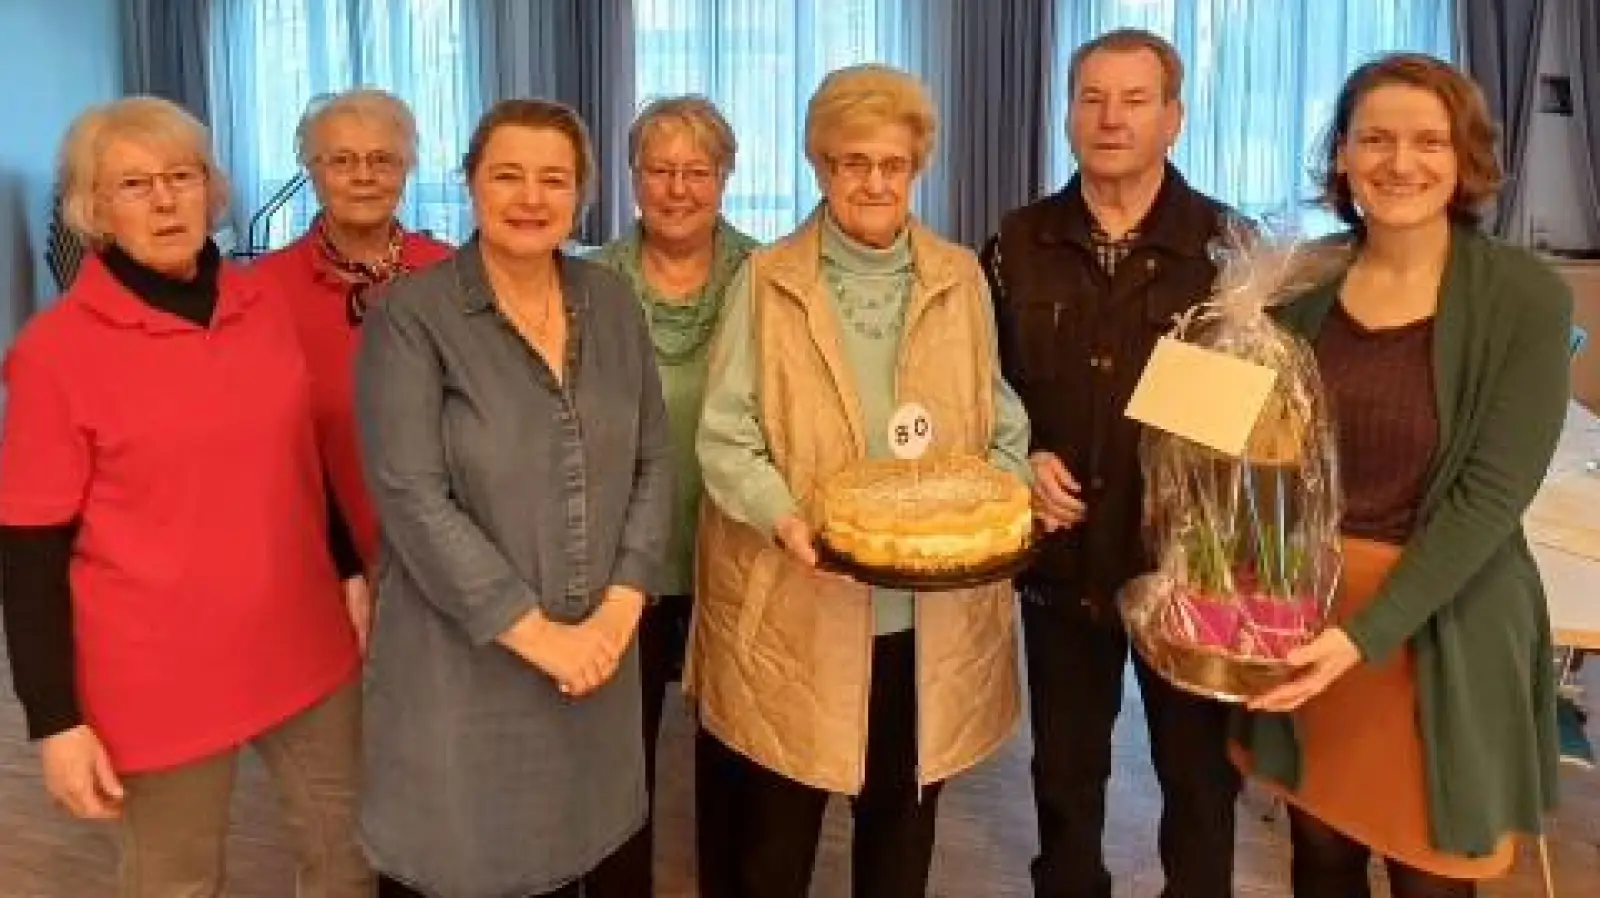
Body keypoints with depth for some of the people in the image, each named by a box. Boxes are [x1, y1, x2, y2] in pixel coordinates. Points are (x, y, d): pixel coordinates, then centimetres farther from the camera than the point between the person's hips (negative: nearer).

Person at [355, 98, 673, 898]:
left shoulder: (613, 305, 5)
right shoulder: (409, 317, -9)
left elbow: (652, 465, 5)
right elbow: (413, 500, -15)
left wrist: (618, 611, -8)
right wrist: (535, 632, -17)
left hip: (596, 650, 4)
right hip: (458, 663, -4)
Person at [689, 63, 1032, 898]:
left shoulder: (961, 278, 7)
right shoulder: (765, 280, -1)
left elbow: (1000, 422, 13)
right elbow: (725, 437, -5)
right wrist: (783, 518, -22)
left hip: (932, 610, 3)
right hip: (795, 610, -2)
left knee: (903, 819, 17)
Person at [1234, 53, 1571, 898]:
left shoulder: (1524, 297, -10)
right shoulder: (1304, 281, -1)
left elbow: (1491, 493, -15)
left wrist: (1369, 632, -22)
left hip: (1440, 630, -3)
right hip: (1301, 613, 3)